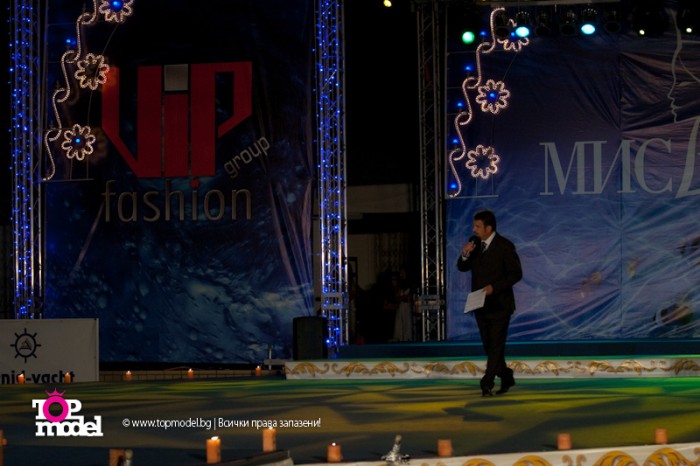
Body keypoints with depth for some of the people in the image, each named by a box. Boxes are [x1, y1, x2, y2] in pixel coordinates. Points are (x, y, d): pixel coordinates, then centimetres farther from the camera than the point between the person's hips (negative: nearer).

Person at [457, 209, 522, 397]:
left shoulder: (505, 246, -11)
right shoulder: (474, 242, 5)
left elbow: (516, 274, -13)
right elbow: (462, 268, 9)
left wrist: (494, 287, -22)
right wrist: (465, 254, -12)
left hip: (499, 304, -6)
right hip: (480, 304, 6)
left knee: (496, 345, -8)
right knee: (489, 346, 12)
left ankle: (487, 384, -9)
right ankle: (506, 377, 27)